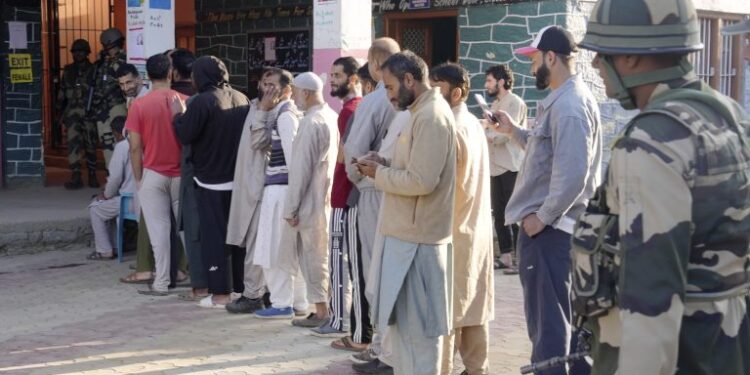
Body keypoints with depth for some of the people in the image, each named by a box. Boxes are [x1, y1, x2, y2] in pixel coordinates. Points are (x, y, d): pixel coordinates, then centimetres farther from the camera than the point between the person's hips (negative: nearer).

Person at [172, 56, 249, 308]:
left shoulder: (202, 102, -16)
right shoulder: (241, 99, 4)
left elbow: (185, 135, -14)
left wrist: (178, 114, 1)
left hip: (212, 182, -6)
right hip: (239, 179, 6)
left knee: (215, 236, 1)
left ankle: (220, 293, 3)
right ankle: (241, 287, 20)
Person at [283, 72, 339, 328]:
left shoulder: (310, 123, -17)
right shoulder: (331, 117, 8)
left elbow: (301, 168, -18)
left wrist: (291, 208, -12)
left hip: (311, 201, -8)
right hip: (329, 198, 8)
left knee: (313, 257, 0)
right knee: (321, 257, 14)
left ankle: (321, 312, 5)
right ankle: (326, 307, 20)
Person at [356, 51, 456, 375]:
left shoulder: (431, 117, -17)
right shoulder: (424, 111, 15)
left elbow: (421, 181, -24)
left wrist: (379, 174, -11)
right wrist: (385, 164, 5)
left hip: (417, 238, -10)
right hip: (409, 234, 10)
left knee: (417, 325, -2)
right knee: (402, 320, 17)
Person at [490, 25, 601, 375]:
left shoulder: (568, 106, -20)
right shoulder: (569, 98, 13)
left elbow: (571, 175, -26)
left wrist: (541, 217, -19)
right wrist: (513, 130, 9)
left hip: (548, 228, -10)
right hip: (560, 225, 10)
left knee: (547, 322, -1)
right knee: (568, 314, 18)